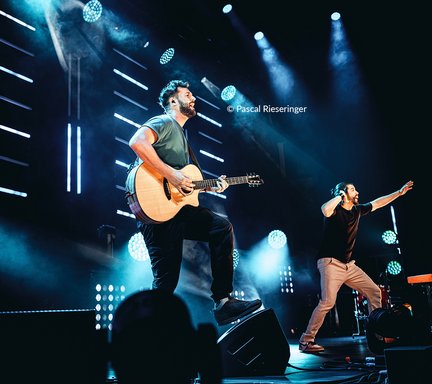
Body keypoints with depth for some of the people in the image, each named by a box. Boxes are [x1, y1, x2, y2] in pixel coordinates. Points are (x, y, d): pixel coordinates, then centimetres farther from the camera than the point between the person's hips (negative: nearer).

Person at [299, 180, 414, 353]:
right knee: (328, 301, -21)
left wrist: (400, 192, 30)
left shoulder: (357, 210, 13)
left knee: (374, 292, 5)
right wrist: (339, 196, -19)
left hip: (349, 265, 8)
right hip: (331, 263, -8)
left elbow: (378, 203, 26)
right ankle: (305, 341, -14)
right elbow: (325, 210, -34)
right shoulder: (335, 209, -9)